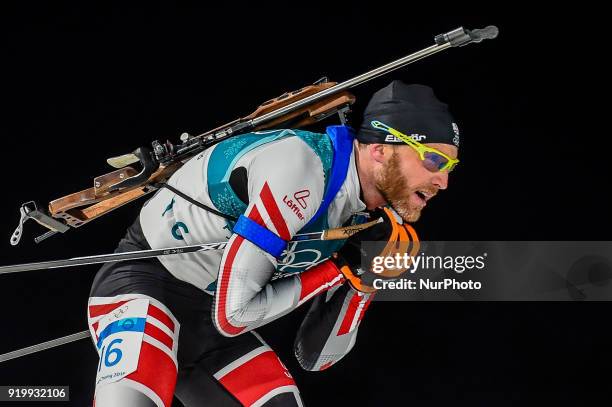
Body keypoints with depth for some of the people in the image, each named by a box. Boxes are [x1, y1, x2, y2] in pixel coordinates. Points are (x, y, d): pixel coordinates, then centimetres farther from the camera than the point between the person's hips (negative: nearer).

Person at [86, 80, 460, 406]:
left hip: (209, 323, 8)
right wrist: (342, 270, -16)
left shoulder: (360, 220, 1)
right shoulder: (301, 167, -25)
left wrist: (365, 274, -8)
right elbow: (233, 313, -25)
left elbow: (315, 357, 6)